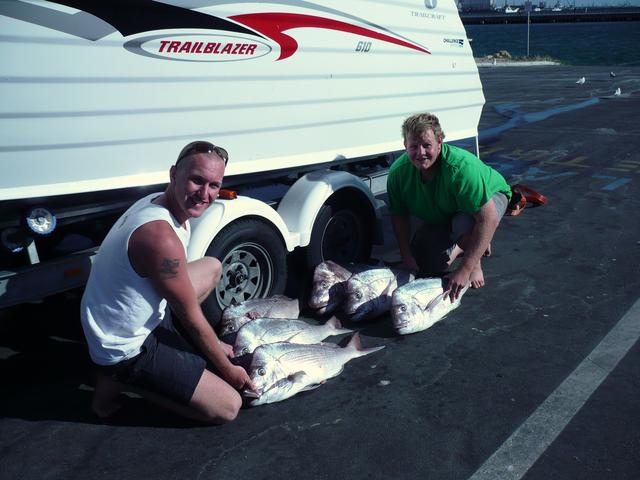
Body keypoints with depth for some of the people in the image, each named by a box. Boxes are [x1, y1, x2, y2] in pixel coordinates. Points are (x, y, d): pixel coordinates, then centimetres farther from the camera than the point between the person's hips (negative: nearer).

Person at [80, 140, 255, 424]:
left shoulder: (159, 203, -1)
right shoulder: (160, 235, -31)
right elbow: (191, 317, -19)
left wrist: (212, 343, 16)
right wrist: (227, 368, -4)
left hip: (140, 318, 9)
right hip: (125, 349, -9)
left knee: (213, 267, 18)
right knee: (228, 407, -8)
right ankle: (120, 378, 0)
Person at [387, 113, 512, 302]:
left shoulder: (462, 166, -41)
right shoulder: (398, 172, -25)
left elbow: (489, 219, -43)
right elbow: (399, 216, -8)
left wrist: (464, 269, -44)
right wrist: (406, 256, -16)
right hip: (440, 219, 5)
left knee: (464, 223, -39)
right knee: (426, 266, -7)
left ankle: (476, 264, -6)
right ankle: (459, 245, 23)